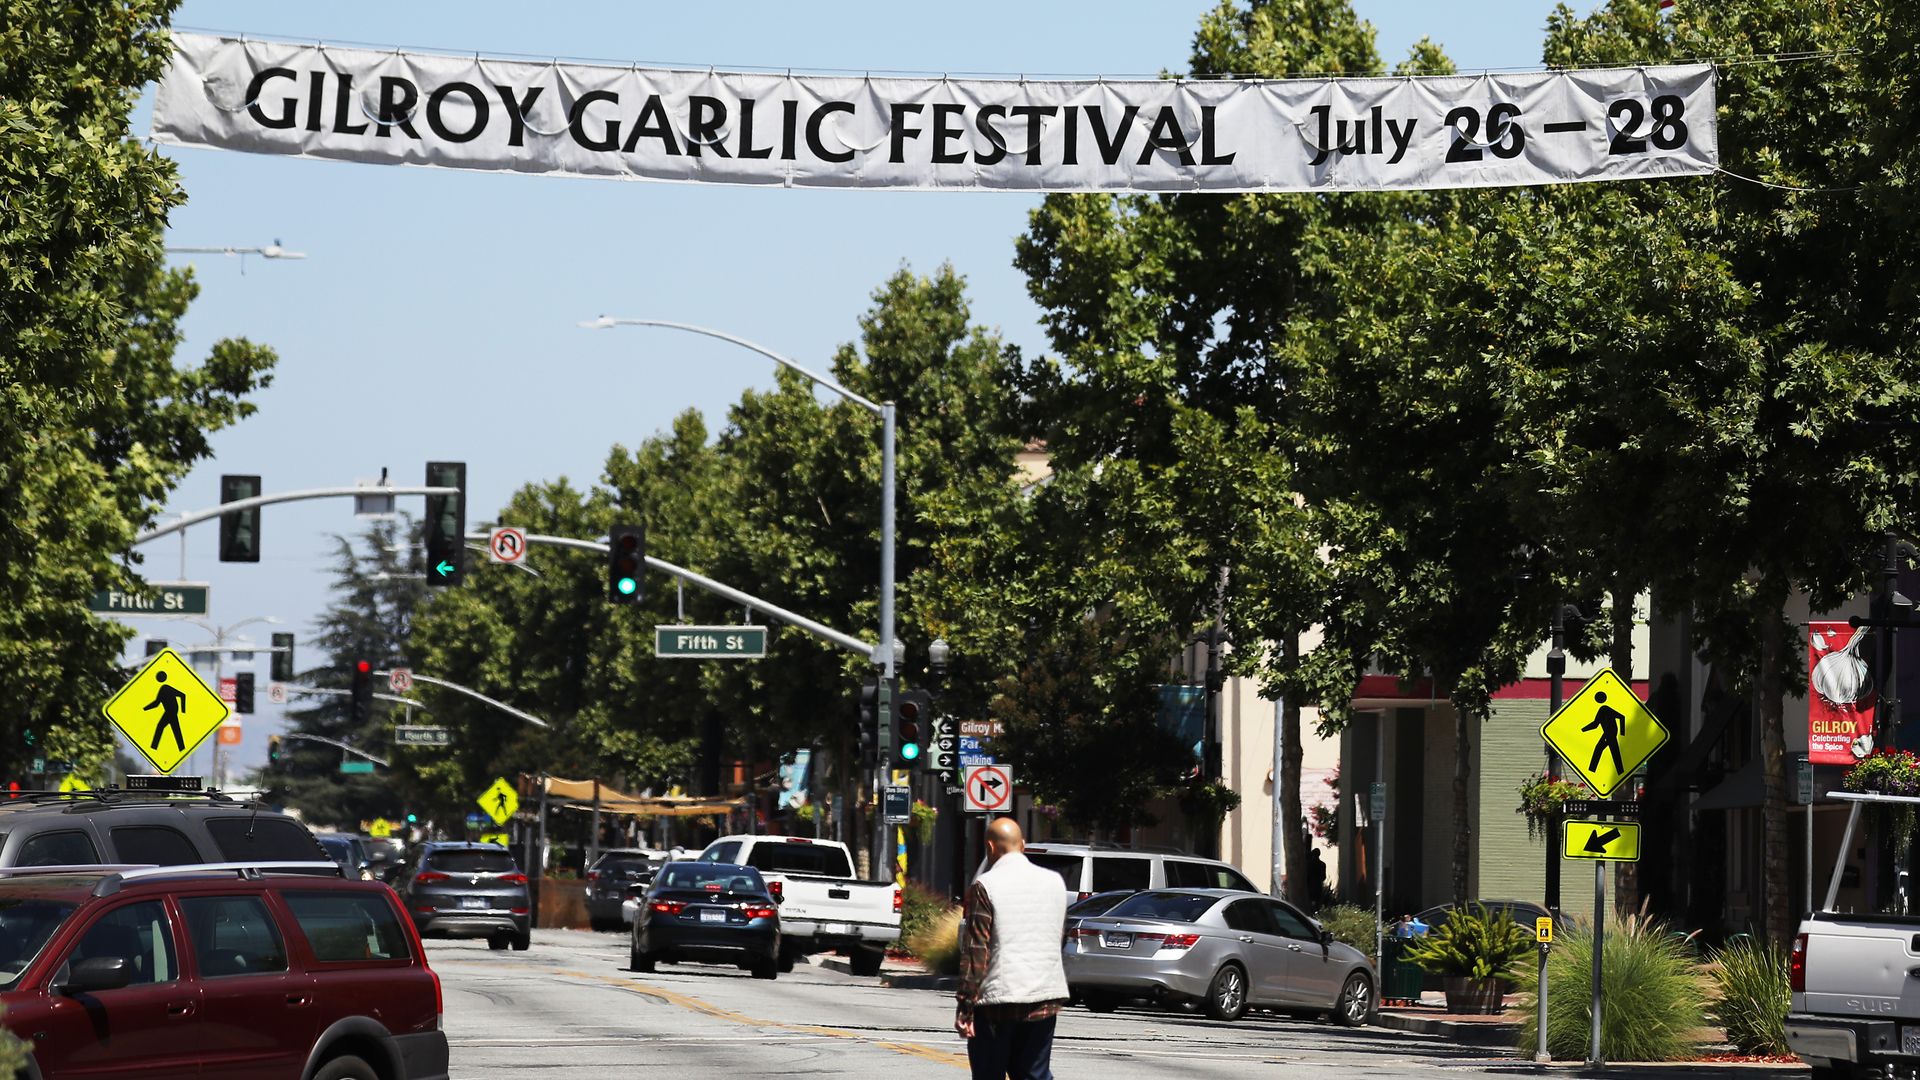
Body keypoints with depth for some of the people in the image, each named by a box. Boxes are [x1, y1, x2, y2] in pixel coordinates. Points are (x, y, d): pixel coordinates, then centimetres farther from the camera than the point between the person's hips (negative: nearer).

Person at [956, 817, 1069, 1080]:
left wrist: (965, 1007, -10)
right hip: (1044, 999, 5)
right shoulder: (1054, 882, 8)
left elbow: (975, 952, -11)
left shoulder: (984, 887, -8)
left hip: (997, 999, -5)